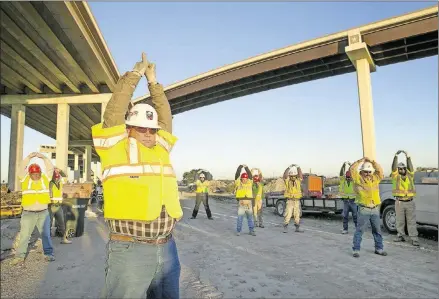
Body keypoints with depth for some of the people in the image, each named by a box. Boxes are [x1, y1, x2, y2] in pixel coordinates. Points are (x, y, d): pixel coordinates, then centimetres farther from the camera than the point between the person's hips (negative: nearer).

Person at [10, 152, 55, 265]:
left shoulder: (45, 178, 3)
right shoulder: (25, 179, 1)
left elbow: (50, 168, -7)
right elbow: (22, 168, -13)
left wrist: (44, 157, -19)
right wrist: (29, 157, -22)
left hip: (43, 213, 1)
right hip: (28, 213, -1)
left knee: (46, 234, 5)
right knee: (24, 235, 3)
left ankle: (48, 253, 12)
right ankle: (20, 256, 10)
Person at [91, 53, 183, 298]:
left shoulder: (160, 149, 13)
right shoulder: (116, 147, 0)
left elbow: (166, 119, 16)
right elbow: (116, 109, -5)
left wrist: (153, 82, 18)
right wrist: (136, 73, 4)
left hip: (167, 248, 6)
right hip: (129, 250, -5)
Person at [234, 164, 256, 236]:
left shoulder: (249, 183, 7)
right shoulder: (238, 184, 0)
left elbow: (250, 176, 3)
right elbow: (237, 175, -7)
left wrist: (246, 168, 1)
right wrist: (240, 167, -6)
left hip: (249, 204, 3)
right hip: (241, 204, -3)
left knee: (250, 218, 10)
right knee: (240, 218, -1)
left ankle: (251, 230, 20)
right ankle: (238, 231, 12)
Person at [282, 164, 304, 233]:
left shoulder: (298, 181, 5)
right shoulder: (287, 181, -1)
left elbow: (300, 174, -12)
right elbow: (285, 175, -20)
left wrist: (298, 167, -21)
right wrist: (289, 167, -27)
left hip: (297, 201, 3)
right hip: (290, 201, -3)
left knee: (297, 215, 10)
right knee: (288, 215, -5)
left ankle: (297, 228, 21)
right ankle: (285, 227, 4)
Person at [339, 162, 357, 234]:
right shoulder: (343, 180, 2)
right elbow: (341, 173, -10)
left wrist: (351, 166, -23)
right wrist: (343, 165, -22)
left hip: (353, 201, -1)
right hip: (345, 201, 1)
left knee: (355, 216, 4)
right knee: (345, 216, 5)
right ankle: (345, 229, 12)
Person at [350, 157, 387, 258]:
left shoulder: (375, 178, 11)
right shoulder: (358, 179, -4)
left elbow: (380, 171, 11)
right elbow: (352, 169, -14)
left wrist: (372, 162, 3)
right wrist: (361, 161, -9)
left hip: (375, 209, 5)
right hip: (363, 209, -5)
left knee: (377, 230, 15)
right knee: (359, 230, -1)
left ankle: (379, 248, 29)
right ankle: (356, 249, 4)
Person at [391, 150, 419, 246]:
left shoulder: (410, 175, 7)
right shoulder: (396, 176, 3)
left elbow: (410, 167, -8)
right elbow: (394, 167, -10)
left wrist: (407, 156, -21)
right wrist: (396, 156, -20)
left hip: (410, 202, 0)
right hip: (399, 202, 0)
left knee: (412, 221, 1)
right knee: (400, 221, 9)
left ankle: (414, 238, 4)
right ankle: (401, 236, 21)